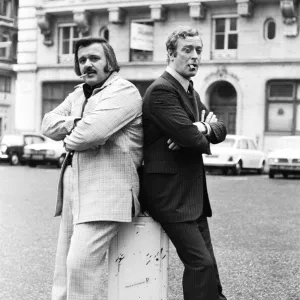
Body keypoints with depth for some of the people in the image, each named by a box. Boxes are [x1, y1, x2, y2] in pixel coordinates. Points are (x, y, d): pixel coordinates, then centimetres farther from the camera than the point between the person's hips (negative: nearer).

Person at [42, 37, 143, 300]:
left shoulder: (123, 91, -8)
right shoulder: (79, 93, 20)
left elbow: (91, 132, -21)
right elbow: (48, 124, 9)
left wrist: (68, 137, -1)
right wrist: (74, 123, -10)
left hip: (105, 191, -9)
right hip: (74, 189, 9)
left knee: (80, 265, -17)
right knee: (64, 265, 12)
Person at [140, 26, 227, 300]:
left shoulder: (191, 92, 16)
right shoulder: (162, 90, -15)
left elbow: (220, 129, 12)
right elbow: (189, 136, -25)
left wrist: (204, 128, -11)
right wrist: (202, 134, -2)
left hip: (193, 193, 9)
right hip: (169, 193, -9)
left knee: (205, 262, 13)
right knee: (201, 262, -11)